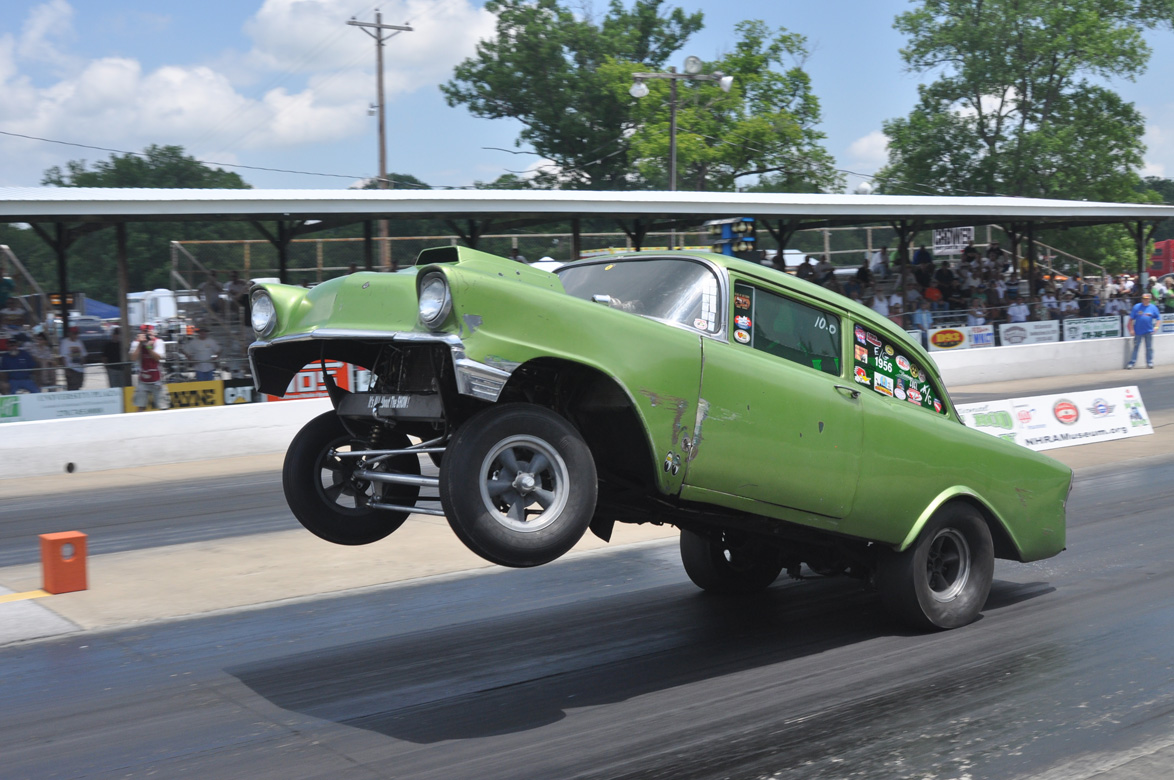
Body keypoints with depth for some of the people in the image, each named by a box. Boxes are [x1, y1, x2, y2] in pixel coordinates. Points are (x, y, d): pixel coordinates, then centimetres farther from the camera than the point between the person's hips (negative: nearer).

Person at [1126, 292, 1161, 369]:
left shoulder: (1153, 308, 2)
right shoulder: (1136, 307, 0)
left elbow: (1158, 319, 7)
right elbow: (1131, 319, 1)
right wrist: (1131, 330, -4)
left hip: (1149, 332, 1)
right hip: (1138, 331, -1)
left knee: (1149, 348, 6)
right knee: (1135, 347, 1)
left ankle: (1149, 363, 15)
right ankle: (1131, 363, 2)